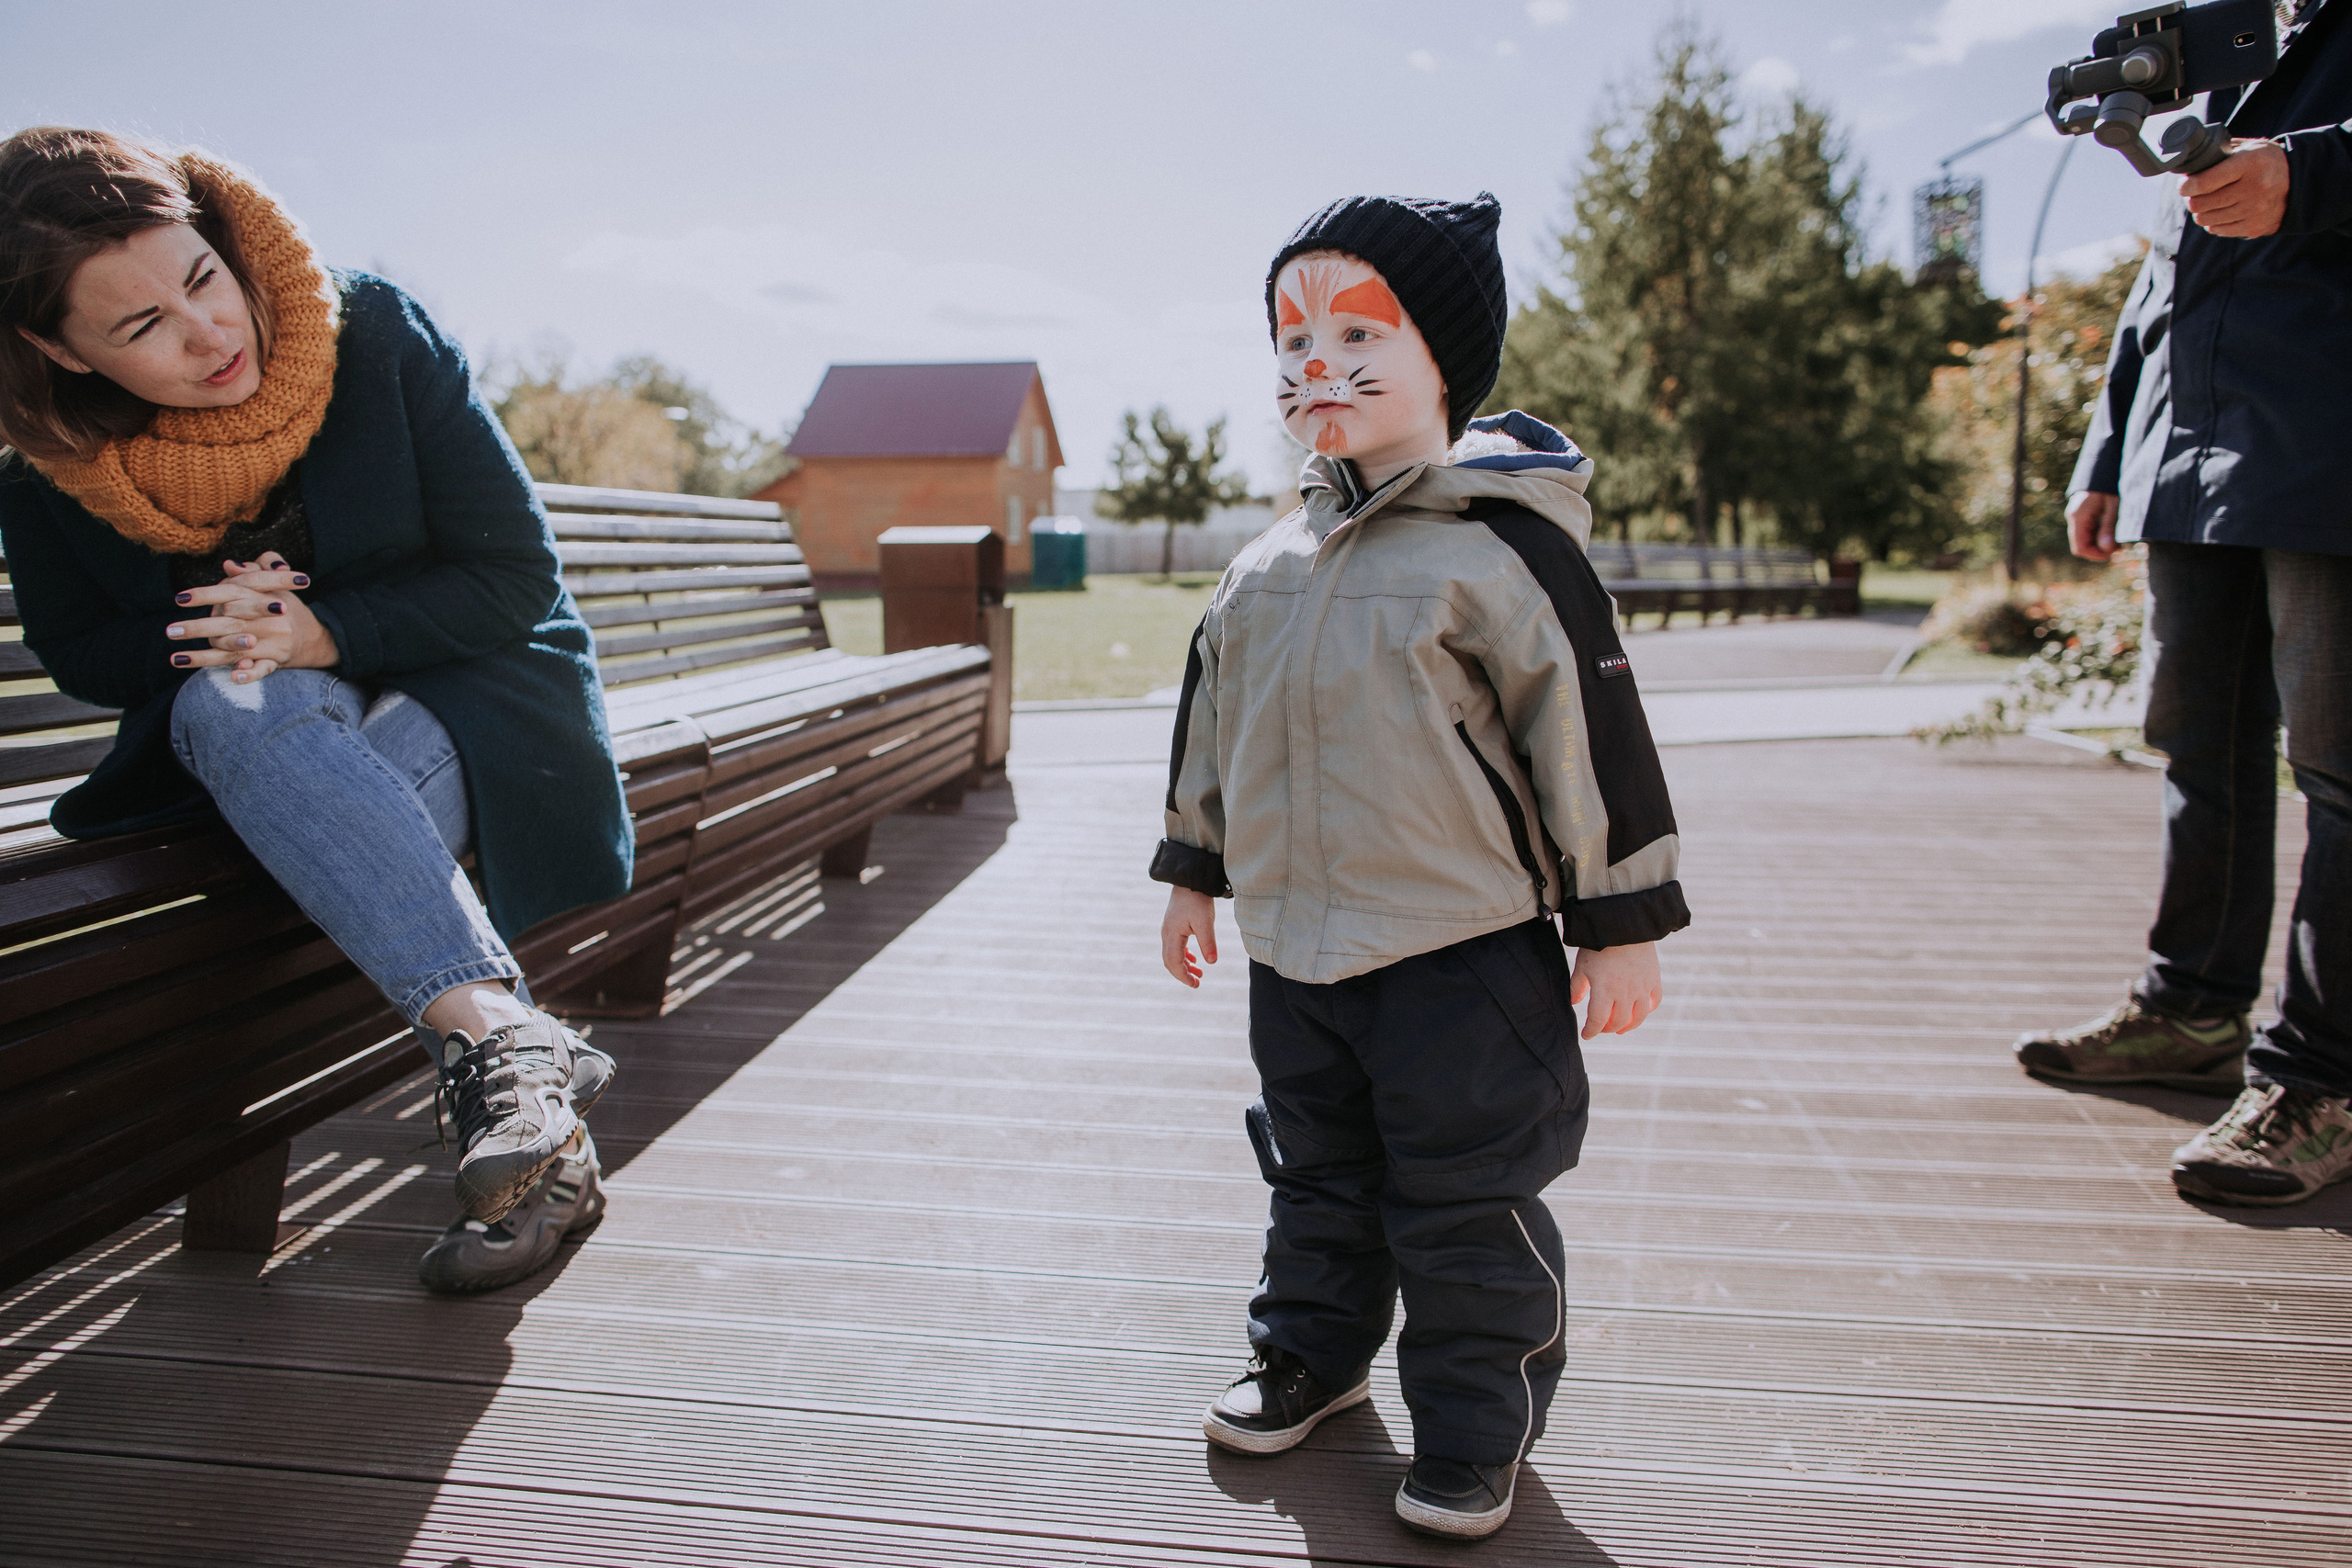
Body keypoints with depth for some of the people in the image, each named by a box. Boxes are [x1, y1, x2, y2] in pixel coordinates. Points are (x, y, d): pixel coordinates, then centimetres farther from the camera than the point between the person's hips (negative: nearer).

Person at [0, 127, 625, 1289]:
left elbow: (515, 573, -13)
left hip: (462, 691, -2)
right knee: (230, 704, -34)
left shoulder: (376, 337, -17)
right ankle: (502, 1033, -45)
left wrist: (322, 632, -25)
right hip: (261, 734, 2)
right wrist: (206, 639, -15)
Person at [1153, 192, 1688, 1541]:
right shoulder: (1269, 568, 8)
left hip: (1462, 951, -6)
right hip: (1293, 947, 6)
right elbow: (1213, 730, 18)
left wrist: (1622, 925, -11)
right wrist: (1195, 872, 22)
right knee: (1317, 1178, 21)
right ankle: (1313, 1349, 42)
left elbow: (1593, 732, -12)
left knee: (1462, 1204, 5)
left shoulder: (1505, 548, -12)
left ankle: (1477, 1425, 24)